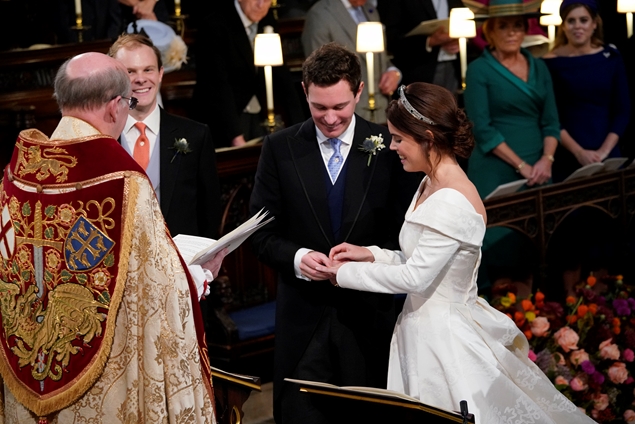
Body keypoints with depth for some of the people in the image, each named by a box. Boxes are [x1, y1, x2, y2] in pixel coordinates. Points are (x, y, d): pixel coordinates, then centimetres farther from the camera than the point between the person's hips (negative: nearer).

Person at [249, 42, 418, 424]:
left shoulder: (387, 146, -3)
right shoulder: (280, 148, 0)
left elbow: (404, 230, 0)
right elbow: (263, 234, 1)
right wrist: (297, 257, -18)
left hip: (368, 314, 0)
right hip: (303, 316, 1)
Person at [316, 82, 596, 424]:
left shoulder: (453, 202, -23)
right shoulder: (431, 185, 7)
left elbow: (415, 276, -22)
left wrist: (347, 273, -12)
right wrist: (371, 255, 1)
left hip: (443, 338, -9)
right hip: (424, 328, 9)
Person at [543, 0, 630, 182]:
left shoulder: (611, 58, 5)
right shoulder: (551, 63, -4)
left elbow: (622, 110, 4)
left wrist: (605, 150, -8)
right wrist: (578, 152, -14)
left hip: (607, 156, 3)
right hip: (567, 158, -2)